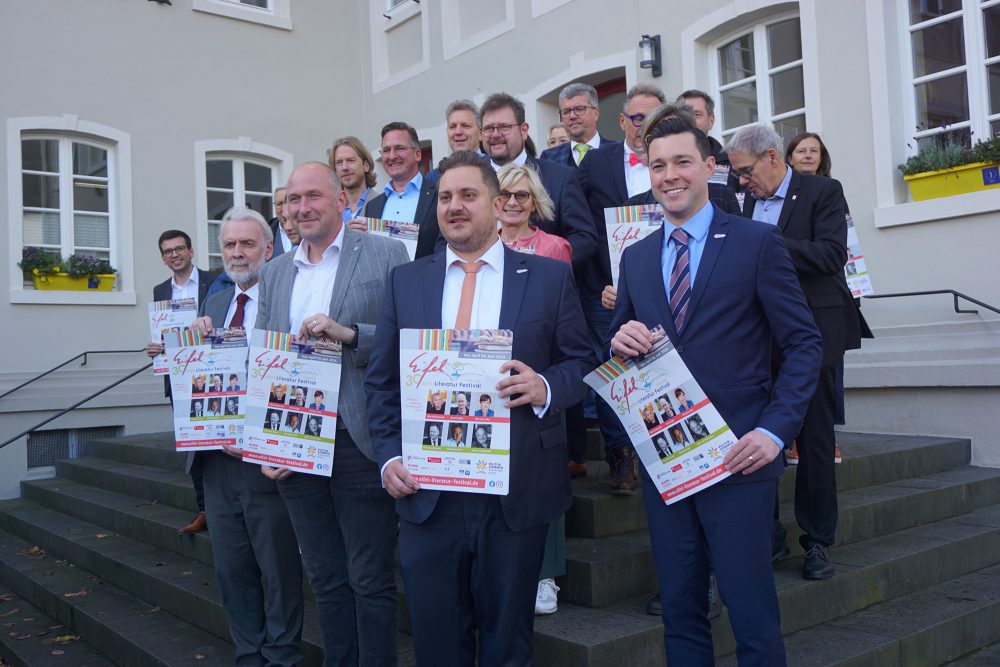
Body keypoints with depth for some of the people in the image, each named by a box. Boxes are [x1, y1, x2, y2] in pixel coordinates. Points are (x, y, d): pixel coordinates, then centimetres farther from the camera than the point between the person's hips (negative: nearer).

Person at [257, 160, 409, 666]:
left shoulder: (385, 254, -2)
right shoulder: (275, 273, 14)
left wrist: (349, 333, -21)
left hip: (359, 445, -5)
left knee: (370, 581, 4)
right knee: (326, 581, 15)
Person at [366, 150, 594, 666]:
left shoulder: (550, 277, 2)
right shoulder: (405, 281, 8)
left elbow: (581, 363, 4)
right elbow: (381, 381, 9)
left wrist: (546, 387, -17)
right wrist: (389, 457, -2)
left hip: (517, 492, -1)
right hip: (426, 490, 2)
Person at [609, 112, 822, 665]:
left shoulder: (757, 242, -2)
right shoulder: (635, 257, 12)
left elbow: (803, 344, -3)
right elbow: (619, 343, 17)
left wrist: (775, 430, -14)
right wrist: (620, 342, -7)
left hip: (737, 456, -4)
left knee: (753, 618, 1)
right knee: (680, 615, 13)